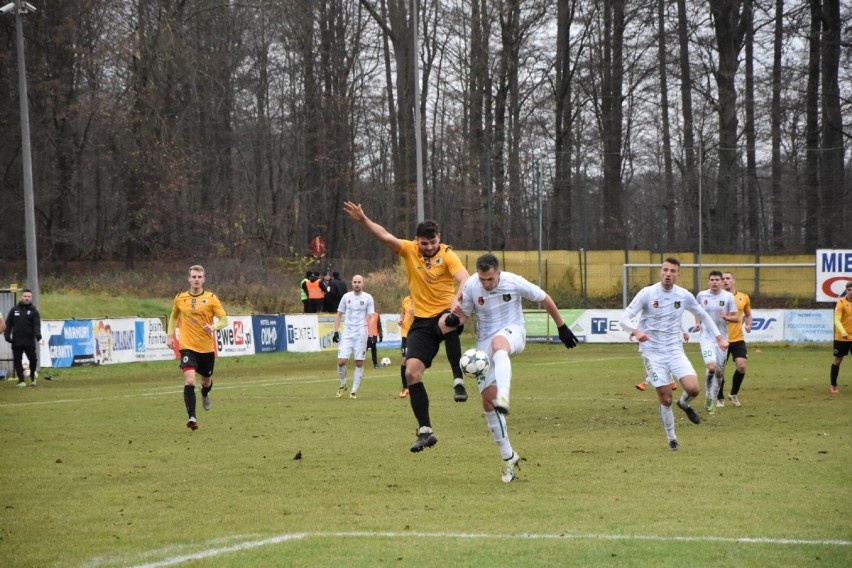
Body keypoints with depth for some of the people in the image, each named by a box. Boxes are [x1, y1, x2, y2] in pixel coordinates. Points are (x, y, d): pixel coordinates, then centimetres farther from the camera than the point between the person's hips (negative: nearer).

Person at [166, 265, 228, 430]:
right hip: (187, 347, -1)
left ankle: (205, 395, 57)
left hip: (207, 347, 1)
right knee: (189, 380, -20)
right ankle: (192, 417, -22)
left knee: (207, 380, 19)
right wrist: (170, 335, 10)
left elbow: (224, 319, -5)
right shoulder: (180, 299, 2)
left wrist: (214, 327, -26)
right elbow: (173, 317, 21)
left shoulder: (211, 298, -4)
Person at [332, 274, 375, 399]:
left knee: (359, 363, -2)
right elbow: (339, 314, 14)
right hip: (347, 333, 2)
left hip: (361, 333, -2)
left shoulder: (368, 298, 2)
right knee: (341, 361, -9)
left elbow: (371, 317, 0)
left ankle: (354, 391, 5)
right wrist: (336, 331, 6)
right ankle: (343, 385, 14)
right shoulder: (346, 297, 8)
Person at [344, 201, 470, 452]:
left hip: (444, 314, -4)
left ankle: (458, 379, -27)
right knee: (412, 372, -8)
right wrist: (363, 220, -30)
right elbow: (385, 236, -13)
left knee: (447, 322, -42)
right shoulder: (409, 250, 1)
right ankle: (425, 431, 1)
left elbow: (465, 280, -22)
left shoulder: (447, 255, -7)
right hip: (421, 321, 4)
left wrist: (457, 298, -43)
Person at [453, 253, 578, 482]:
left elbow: (545, 299, 2)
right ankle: (508, 457, 8)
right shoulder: (470, 286, -7)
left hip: (513, 333, -4)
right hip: (485, 341, 4)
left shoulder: (514, 282, -13)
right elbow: (464, 316, 5)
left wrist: (562, 328, 8)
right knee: (488, 400, -4)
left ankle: (503, 399, -63)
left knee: (498, 344, -43)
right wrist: (456, 317, -20)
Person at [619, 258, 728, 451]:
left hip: (675, 349, 3)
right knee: (665, 399, -5)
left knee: (693, 388, -17)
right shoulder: (647, 293, -10)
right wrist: (635, 331, -35)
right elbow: (624, 318, -14)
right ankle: (671, 439, 16)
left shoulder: (684, 295, 0)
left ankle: (684, 404, 20)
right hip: (653, 352, -3)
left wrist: (719, 337, 13)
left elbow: (702, 315, 17)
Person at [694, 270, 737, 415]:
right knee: (711, 367, -21)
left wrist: (727, 317, -19)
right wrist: (697, 322, 1)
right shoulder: (701, 295, 0)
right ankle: (708, 396, 1)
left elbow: (735, 317, 2)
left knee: (719, 372, 6)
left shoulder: (728, 296, -2)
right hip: (706, 337, -2)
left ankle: (713, 402, 23)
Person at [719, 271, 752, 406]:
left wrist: (748, 325, 2)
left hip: (738, 339, 2)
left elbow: (748, 314, 21)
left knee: (741, 366, -9)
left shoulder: (744, 297, 5)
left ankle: (734, 394, 14)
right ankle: (720, 398, 19)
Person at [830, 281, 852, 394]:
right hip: (841, 338, -4)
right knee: (838, 360, 6)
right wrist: (843, 332, -35)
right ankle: (833, 386, 17)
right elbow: (837, 320, -20)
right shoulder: (841, 303, -11)